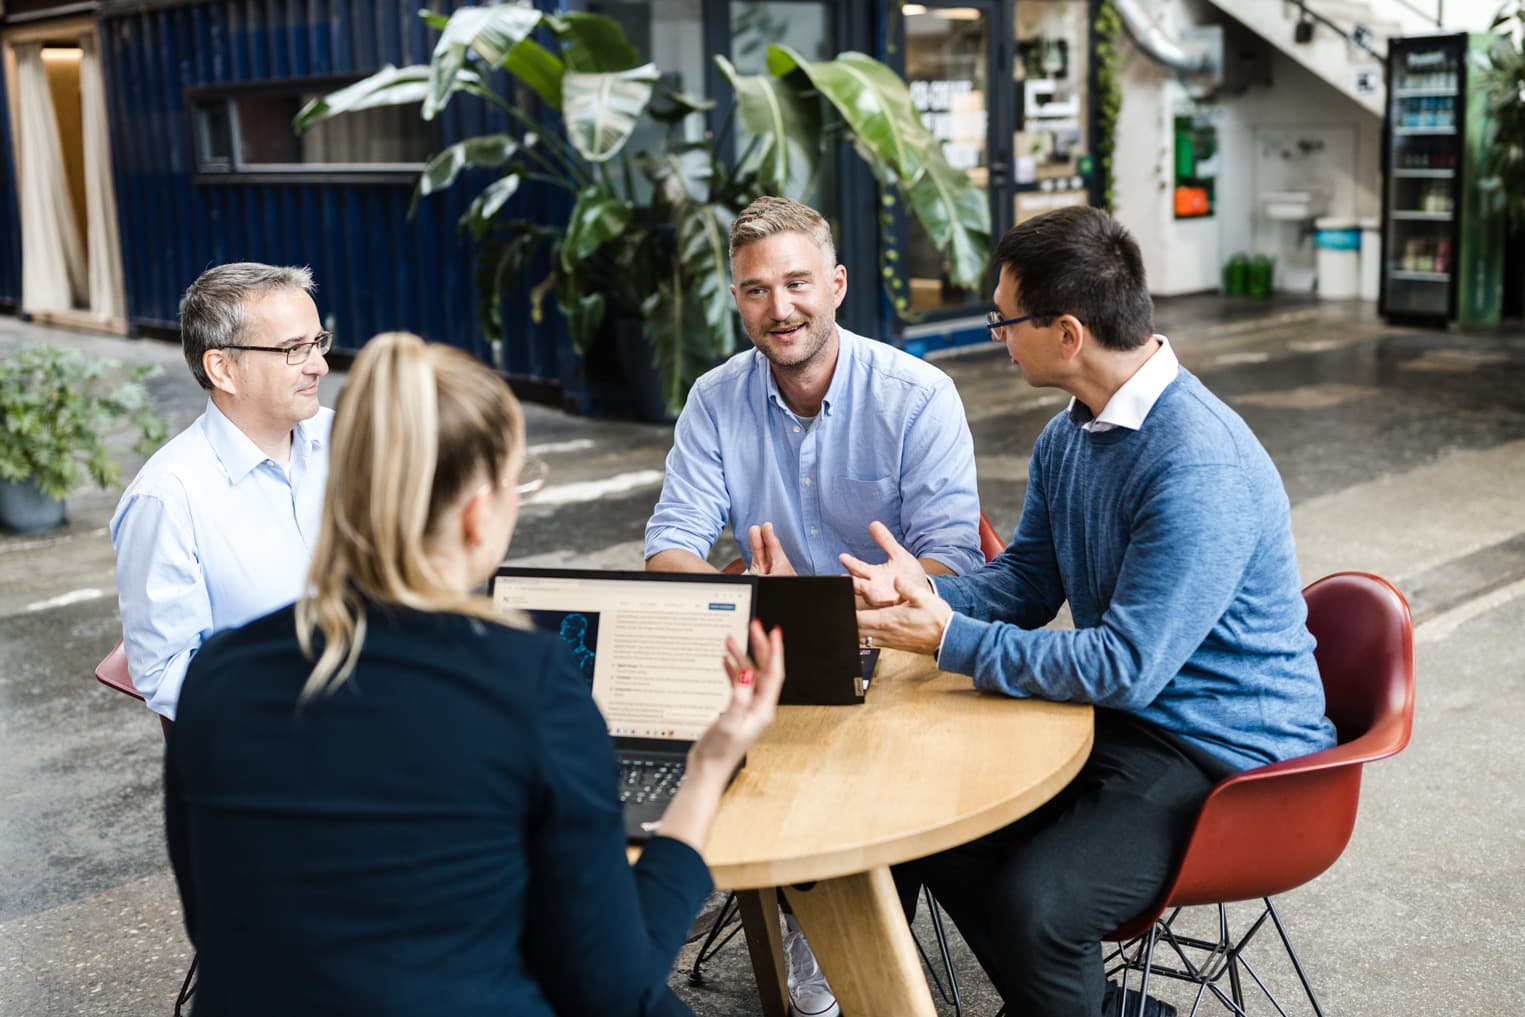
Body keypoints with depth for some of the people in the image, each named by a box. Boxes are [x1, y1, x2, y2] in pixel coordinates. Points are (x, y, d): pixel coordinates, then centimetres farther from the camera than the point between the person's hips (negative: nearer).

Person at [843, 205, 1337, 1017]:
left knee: (1034, 902, -28)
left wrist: (948, 637, -21)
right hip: (1122, 718, 9)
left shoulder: (1201, 468, -27)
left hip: (1226, 753, -9)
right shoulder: (1068, 435, 4)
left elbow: (1126, 668, -26)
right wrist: (926, 591, -7)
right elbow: (1028, 581, 14)